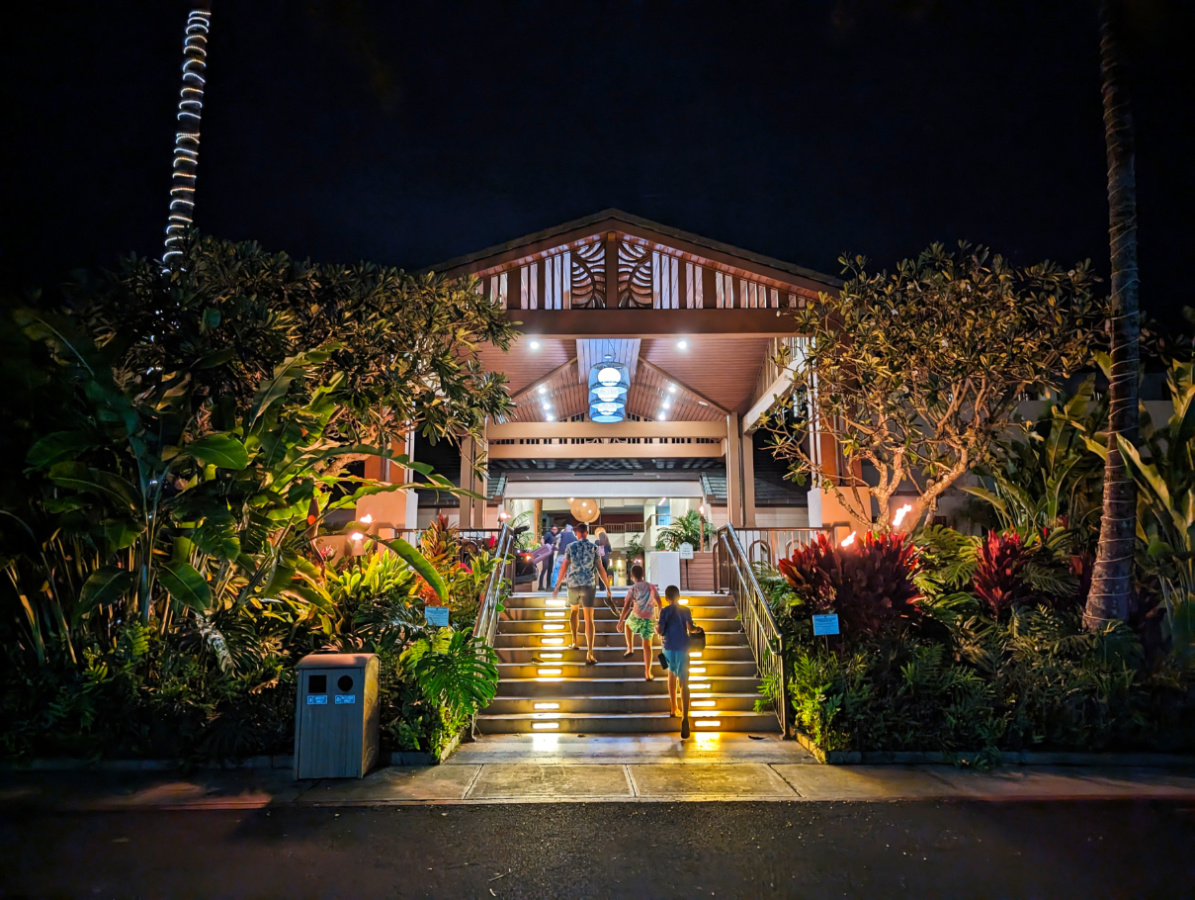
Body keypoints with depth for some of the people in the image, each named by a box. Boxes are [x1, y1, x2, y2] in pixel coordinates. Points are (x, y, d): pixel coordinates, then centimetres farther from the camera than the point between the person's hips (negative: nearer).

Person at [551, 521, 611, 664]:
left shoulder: (570, 547, 0)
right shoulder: (594, 548, 1)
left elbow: (564, 567, -5)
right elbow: (601, 569, -1)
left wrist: (557, 586, 2)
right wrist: (608, 587, 8)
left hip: (573, 584, 1)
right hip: (589, 585, -1)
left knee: (574, 610, 30)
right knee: (589, 619, -4)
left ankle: (575, 642, 35)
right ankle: (589, 655, -12)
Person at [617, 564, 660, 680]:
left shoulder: (633, 588, -4)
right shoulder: (652, 586, 7)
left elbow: (627, 606, -12)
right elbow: (659, 603, 12)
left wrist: (620, 622, -8)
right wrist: (658, 614, 30)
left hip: (637, 617, -2)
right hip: (650, 619, 2)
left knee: (628, 624, 34)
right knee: (647, 646, 7)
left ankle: (630, 649, 29)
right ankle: (647, 674, 3)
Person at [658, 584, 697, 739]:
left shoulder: (664, 611, -1)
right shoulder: (685, 610, 0)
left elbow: (660, 631, -8)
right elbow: (690, 627, -14)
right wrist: (697, 628, 7)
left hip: (668, 648, 2)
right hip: (682, 649, -1)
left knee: (671, 674, 28)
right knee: (683, 683, -6)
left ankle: (673, 707, 35)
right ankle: (684, 717, -22)